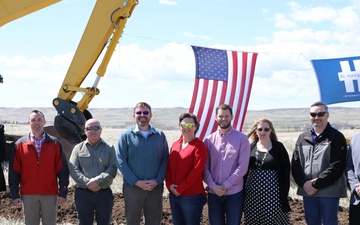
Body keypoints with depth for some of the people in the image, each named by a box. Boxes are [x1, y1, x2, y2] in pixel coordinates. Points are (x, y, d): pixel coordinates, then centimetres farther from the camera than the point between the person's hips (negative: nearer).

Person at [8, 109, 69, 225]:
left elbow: (62, 169, 2)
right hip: (28, 195, 1)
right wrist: (15, 195, -2)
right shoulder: (20, 144, 4)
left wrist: (63, 192, -3)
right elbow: (14, 171, 3)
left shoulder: (54, 143, 3)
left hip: (50, 194, 0)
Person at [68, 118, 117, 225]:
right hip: (83, 193, 0)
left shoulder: (109, 148, 8)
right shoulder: (78, 148, 7)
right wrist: (88, 183, -16)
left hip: (104, 193, 0)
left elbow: (113, 169, -5)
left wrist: (98, 180, -19)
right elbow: (73, 169, -4)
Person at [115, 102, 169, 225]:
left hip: (155, 187, 2)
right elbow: (121, 161, -6)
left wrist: (157, 181, -10)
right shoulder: (126, 135, 0)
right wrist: (136, 182, -13)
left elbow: (165, 159, 4)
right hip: (132, 187, -2)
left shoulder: (160, 135, 6)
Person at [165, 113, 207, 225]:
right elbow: (169, 166, 12)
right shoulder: (175, 145, 13)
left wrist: (180, 189, -15)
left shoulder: (199, 146, -8)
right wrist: (169, 185, -5)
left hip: (192, 196, -6)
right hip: (174, 195, 6)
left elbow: (196, 171, -15)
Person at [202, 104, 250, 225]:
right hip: (213, 193, 2)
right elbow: (204, 166, 2)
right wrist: (213, 186, -11)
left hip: (234, 193, -2)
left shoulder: (241, 138, -2)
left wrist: (226, 185, -12)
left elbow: (243, 166, -8)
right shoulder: (209, 140, 5)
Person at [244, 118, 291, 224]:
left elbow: (285, 172, -3)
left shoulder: (278, 147, -1)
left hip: (272, 193, -3)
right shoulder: (251, 147, 7)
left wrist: (284, 195, -8)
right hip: (252, 194, 3)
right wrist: (243, 193, 5)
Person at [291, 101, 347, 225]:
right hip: (307, 191, 5)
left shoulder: (336, 137, -4)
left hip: (329, 192, -5)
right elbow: (295, 164, 8)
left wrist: (316, 184, -16)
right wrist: (304, 183, -8)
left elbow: (336, 166, -13)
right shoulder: (303, 138, 13)